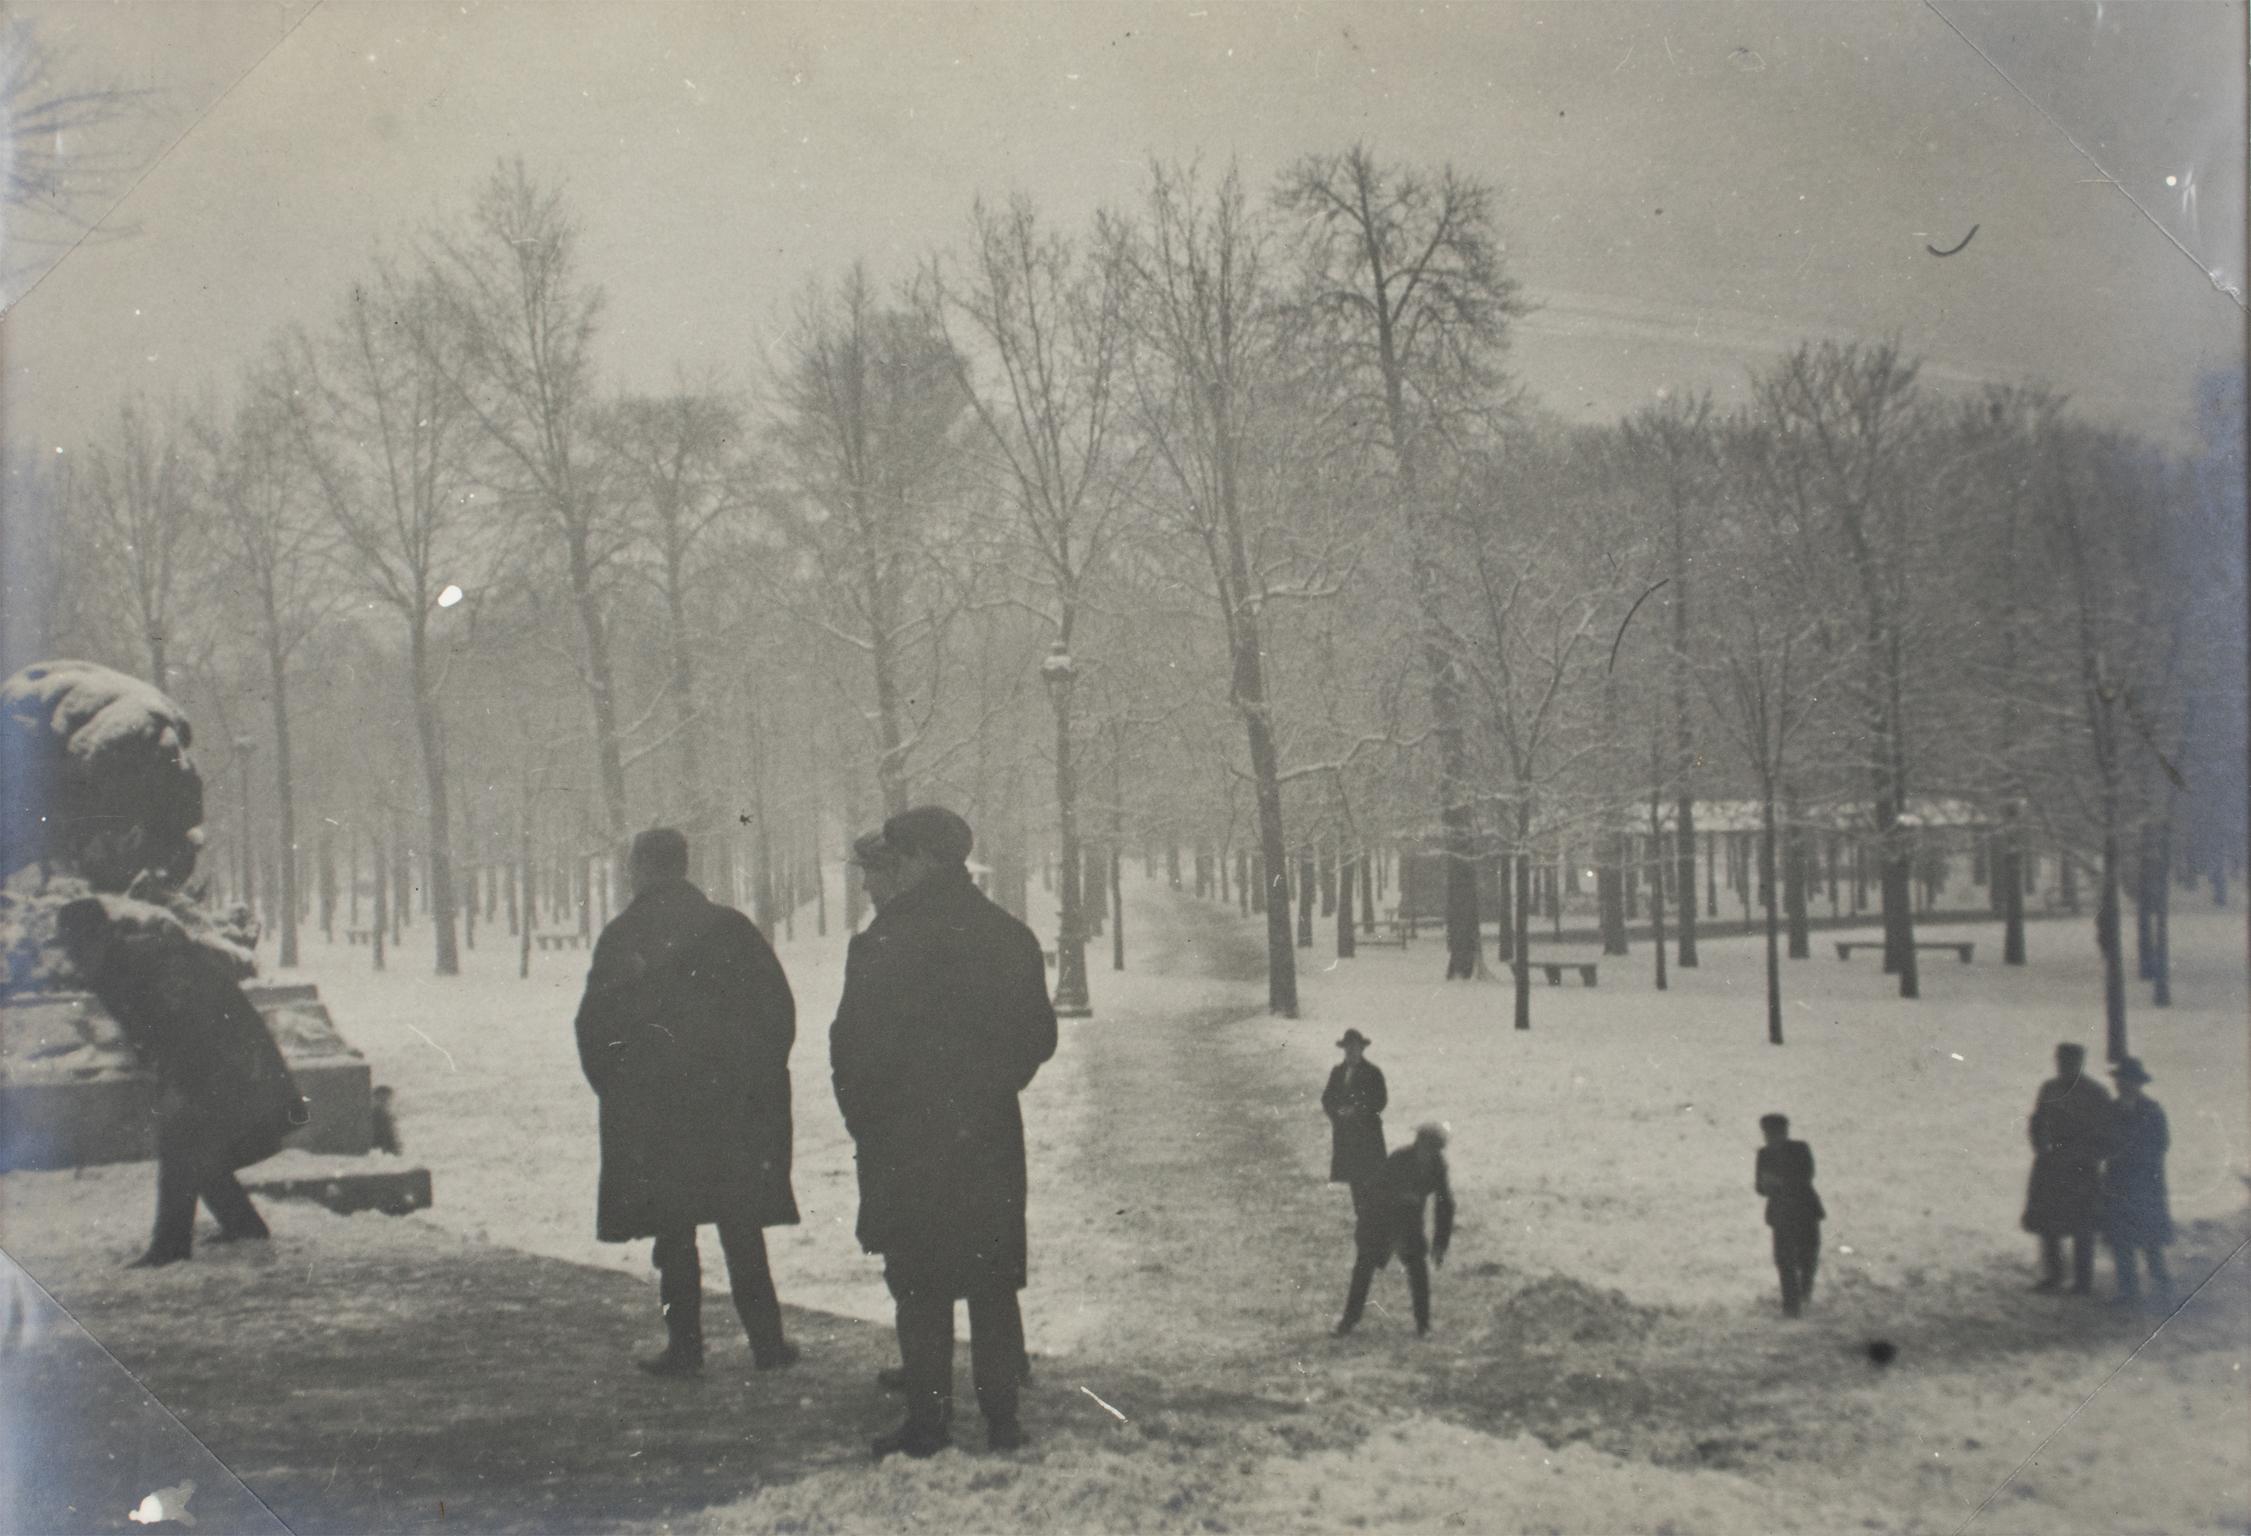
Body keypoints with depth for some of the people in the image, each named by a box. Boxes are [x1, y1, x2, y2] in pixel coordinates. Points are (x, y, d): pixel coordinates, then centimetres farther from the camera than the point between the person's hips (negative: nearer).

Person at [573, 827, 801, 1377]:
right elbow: (778, 1009, -1)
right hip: (732, 1103, 1)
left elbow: (594, 1028, -2)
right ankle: (766, 1341, 9)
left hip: (650, 1109, -1)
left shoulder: (618, 938, -3)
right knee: (741, 1228, 9)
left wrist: (615, 1091, 8)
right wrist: (759, 1076, 8)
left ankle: (685, 1346, 7)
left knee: (673, 1230, 6)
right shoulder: (730, 927, -1)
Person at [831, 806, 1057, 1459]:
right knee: (993, 1283, 12)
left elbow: (852, 1050, -12)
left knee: (920, 1287, 4)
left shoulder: (882, 946, -13)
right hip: (991, 1141, 5)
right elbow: (1039, 1038, 8)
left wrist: (866, 1124, 2)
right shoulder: (1009, 937, 4)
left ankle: (928, 1419, 7)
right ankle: (1001, 1417, 15)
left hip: (905, 1143, -5)